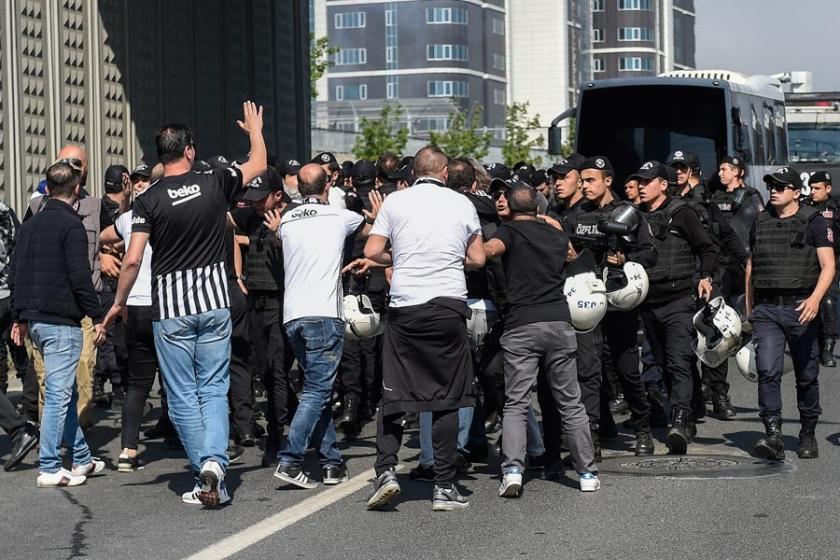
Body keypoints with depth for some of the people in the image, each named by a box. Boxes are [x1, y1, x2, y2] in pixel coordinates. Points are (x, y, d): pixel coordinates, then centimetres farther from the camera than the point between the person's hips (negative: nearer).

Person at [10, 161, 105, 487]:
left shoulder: (30, 225, 13)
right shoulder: (71, 225, -10)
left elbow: (15, 275, 16)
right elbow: (80, 277, -16)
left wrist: (20, 318, 21)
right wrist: (97, 316, -9)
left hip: (35, 321, 8)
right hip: (62, 321, -8)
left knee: (65, 392, 15)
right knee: (58, 393, -5)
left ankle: (82, 460, 21)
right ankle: (50, 469, -5)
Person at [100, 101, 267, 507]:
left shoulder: (149, 200, -6)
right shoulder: (215, 184, -1)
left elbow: (132, 261, -10)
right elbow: (258, 164, 18)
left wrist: (118, 303, 4)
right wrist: (255, 129, 36)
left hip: (170, 308, -1)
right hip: (214, 302, 2)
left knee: (183, 396, 6)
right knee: (214, 388, 7)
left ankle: (204, 480, 6)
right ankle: (214, 460, -14)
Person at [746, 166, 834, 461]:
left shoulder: (813, 221, 0)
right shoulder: (760, 222, 14)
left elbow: (828, 265, -6)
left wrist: (815, 298, -23)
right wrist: (749, 309, 20)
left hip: (801, 308, -2)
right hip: (766, 310, 3)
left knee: (807, 375, 7)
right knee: (767, 372, -14)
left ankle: (808, 435, 23)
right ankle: (773, 436, -18)